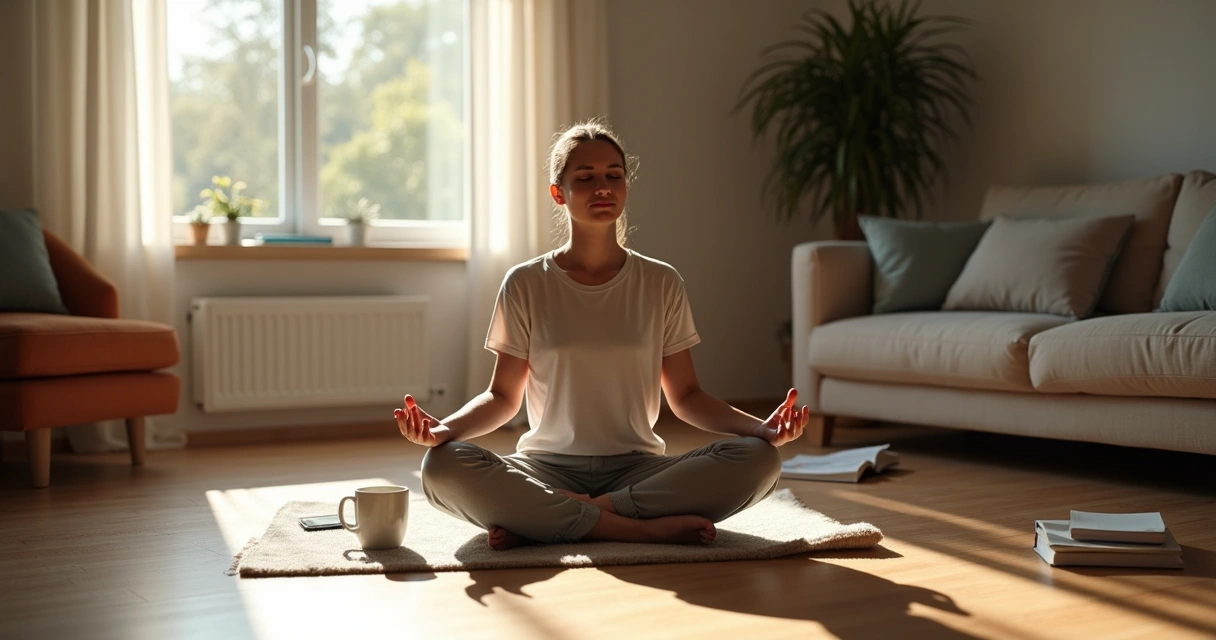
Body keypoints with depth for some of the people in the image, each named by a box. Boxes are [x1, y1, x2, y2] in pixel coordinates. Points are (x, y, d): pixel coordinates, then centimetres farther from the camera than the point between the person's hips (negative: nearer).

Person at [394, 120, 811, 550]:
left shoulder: (661, 284, 6)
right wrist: (442, 428, -17)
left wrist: (761, 426, -10)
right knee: (443, 468, -31)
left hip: (637, 469, 2)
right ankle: (645, 528, -28)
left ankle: (539, 521, -24)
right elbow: (503, 396, 4)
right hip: (549, 468, -1)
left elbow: (685, 395, 7)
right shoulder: (526, 285, 3)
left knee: (759, 459, -26)